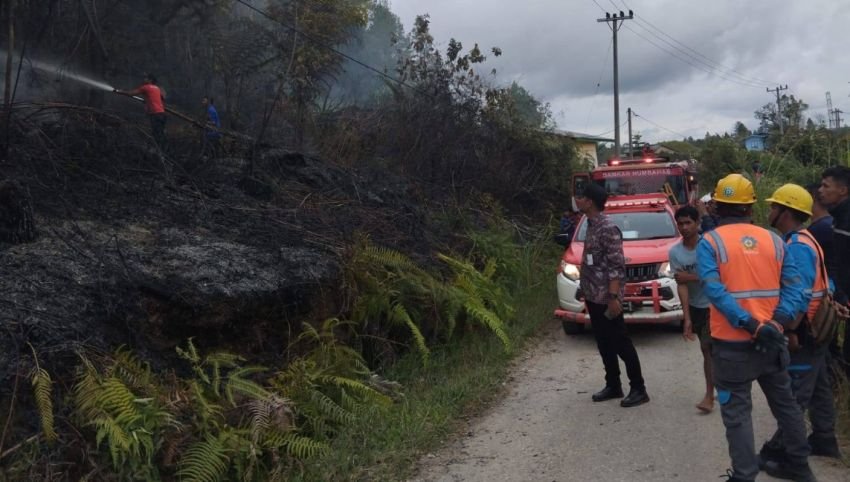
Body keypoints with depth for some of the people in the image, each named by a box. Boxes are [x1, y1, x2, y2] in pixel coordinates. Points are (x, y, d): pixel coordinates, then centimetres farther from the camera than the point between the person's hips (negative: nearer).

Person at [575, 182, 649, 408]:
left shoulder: (608, 229, -18)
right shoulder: (592, 225, 11)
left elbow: (617, 266, -21)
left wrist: (614, 297, -24)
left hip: (606, 298, -9)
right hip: (593, 296, 9)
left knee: (621, 344, -1)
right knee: (604, 344, 15)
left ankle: (638, 389, 8)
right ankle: (613, 386, 25)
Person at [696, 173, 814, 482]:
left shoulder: (710, 242, -8)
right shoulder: (773, 240, 5)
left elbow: (714, 290, -21)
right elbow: (793, 286, -3)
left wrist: (752, 326, -22)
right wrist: (776, 323, -13)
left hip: (732, 343, -4)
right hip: (773, 340, 5)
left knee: (737, 412, 4)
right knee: (784, 403, 21)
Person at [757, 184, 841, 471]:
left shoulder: (796, 246, -21)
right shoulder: (802, 241, 12)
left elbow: (802, 294, -27)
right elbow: (826, 284, 18)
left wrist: (790, 330, -25)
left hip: (803, 332, -10)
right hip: (814, 329, 10)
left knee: (795, 395, -5)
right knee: (817, 388, 18)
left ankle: (778, 453, 0)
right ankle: (824, 440, 29)